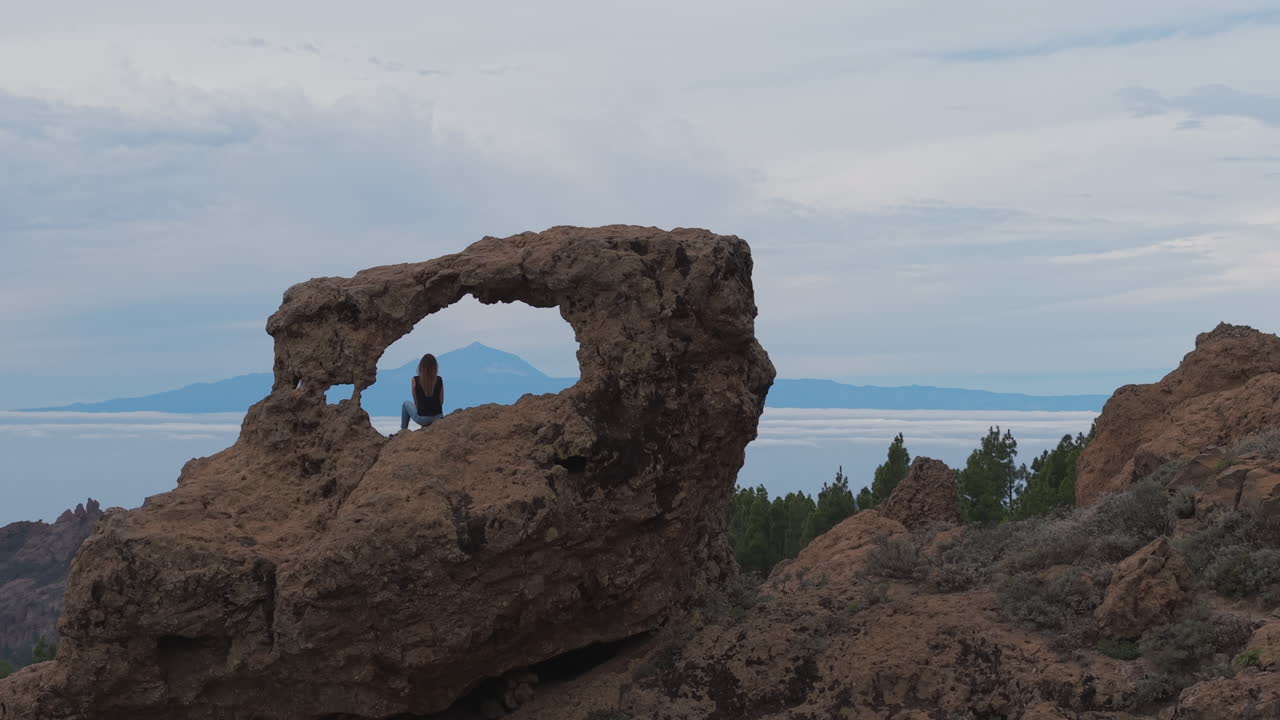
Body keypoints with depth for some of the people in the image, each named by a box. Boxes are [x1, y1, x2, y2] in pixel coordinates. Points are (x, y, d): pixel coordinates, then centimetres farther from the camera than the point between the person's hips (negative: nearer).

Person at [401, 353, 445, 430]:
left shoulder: (415, 380, -11)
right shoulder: (439, 380, -5)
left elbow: (416, 402, 0)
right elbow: (441, 401, 3)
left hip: (422, 418, -2)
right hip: (438, 417, 2)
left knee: (406, 403, 29)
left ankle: (403, 430, 33)